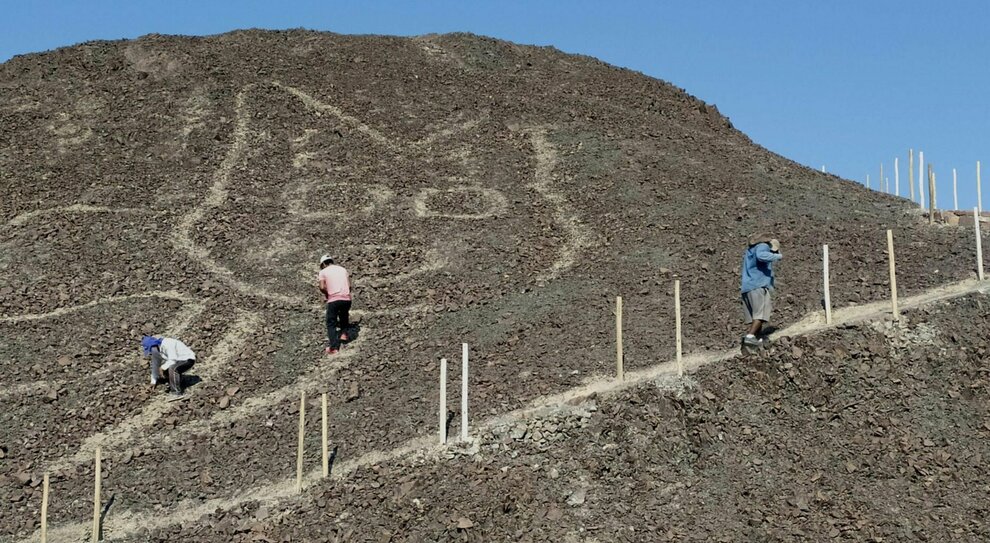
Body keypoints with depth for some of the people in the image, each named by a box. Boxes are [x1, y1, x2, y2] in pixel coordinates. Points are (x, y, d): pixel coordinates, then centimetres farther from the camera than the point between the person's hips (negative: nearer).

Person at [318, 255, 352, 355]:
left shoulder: (323, 271, 5)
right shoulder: (342, 269, 17)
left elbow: (322, 288, -6)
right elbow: (349, 285, 11)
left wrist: (327, 294, 12)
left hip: (333, 299, -4)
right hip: (346, 299, 4)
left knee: (331, 323, 3)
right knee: (344, 316, 33)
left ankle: (334, 347, -7)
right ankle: (343, 333, 25)